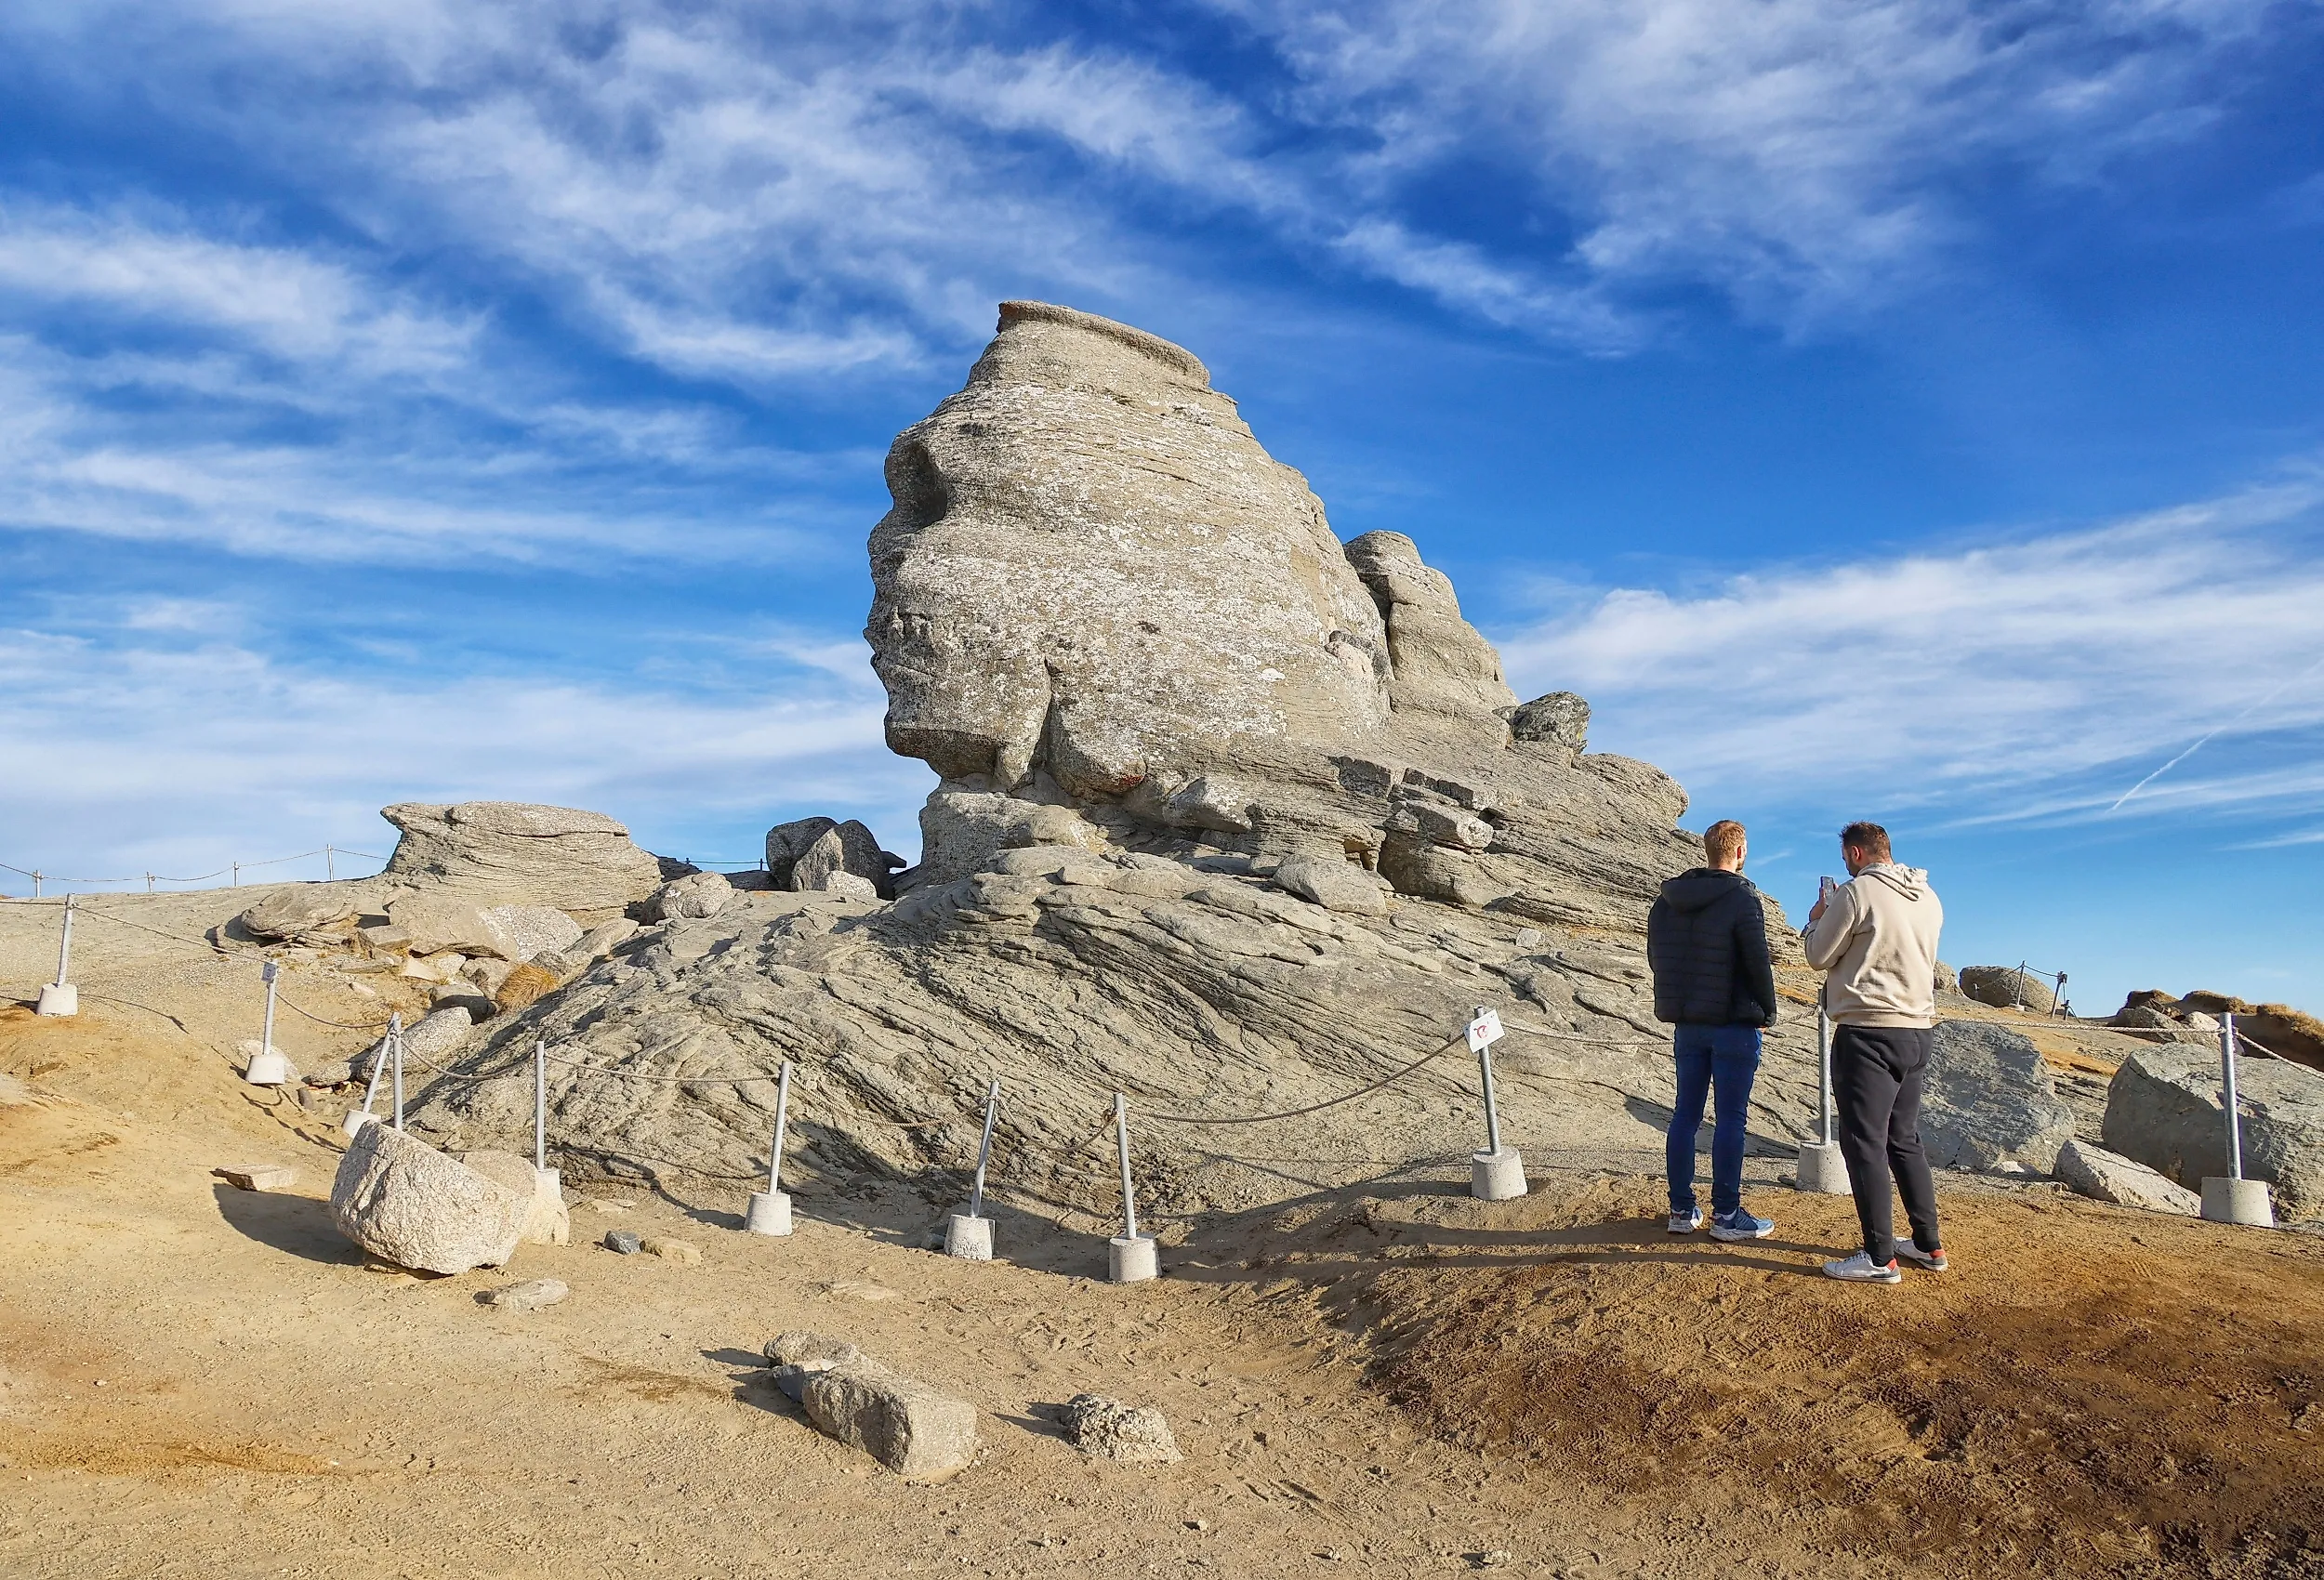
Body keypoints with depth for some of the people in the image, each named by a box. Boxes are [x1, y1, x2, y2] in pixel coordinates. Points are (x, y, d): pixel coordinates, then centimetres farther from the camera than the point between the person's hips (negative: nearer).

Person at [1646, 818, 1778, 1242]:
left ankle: (1682, 1209, 15)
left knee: (1685, 1114, 11)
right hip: (1734, 1024, -6)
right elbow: (1758, 961, -14)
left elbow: (1656, 957, 12)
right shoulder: (1742, 897, -13)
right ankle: (1726, 1215, 4)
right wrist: (1767, 1011, 0)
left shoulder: (1667, 900, 7)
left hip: (1686, 1024, 6)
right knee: (1730, 1119, 0)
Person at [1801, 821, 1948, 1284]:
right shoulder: (1929, 898, 11)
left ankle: (1879, 1258, -3)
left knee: (1864, 1142, -3)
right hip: (1918, 1029, 8)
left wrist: (1816, 919, 14)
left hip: (1868, 1032, -8)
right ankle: (1928, 1245, 23)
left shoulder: (1856, 893, -12)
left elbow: (1819, 956, -5)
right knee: (1904, 1140, 18)